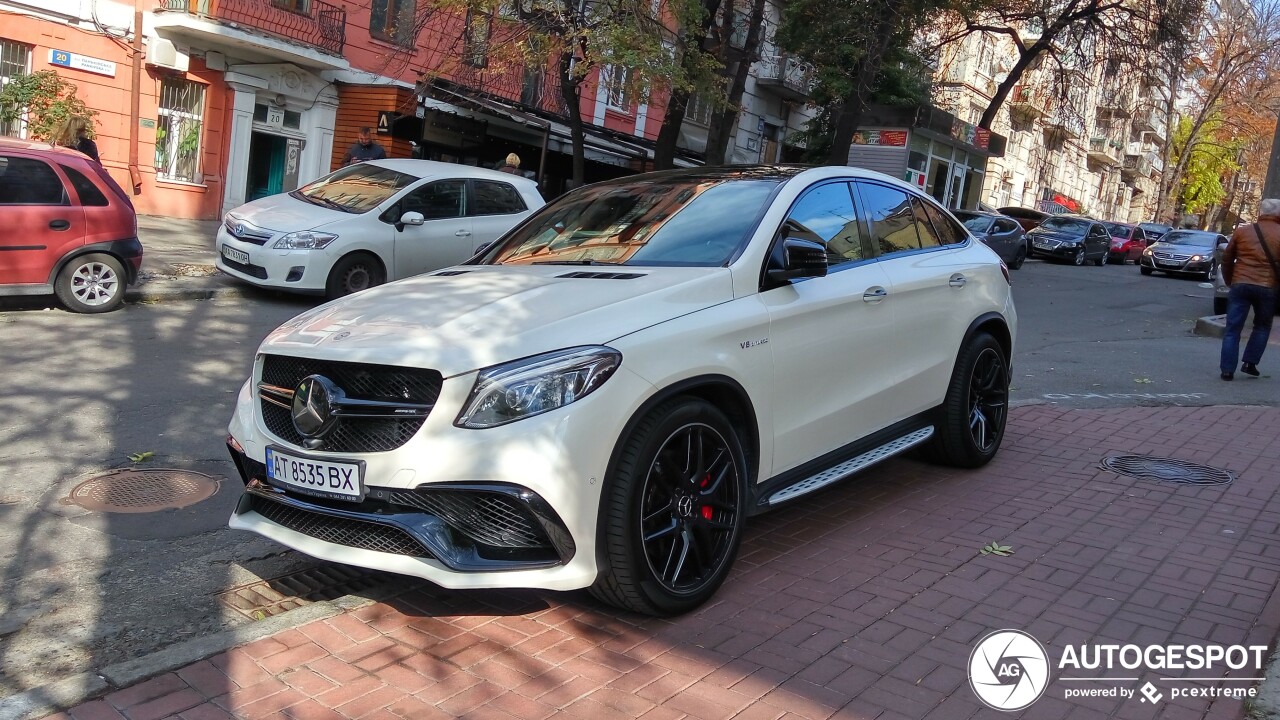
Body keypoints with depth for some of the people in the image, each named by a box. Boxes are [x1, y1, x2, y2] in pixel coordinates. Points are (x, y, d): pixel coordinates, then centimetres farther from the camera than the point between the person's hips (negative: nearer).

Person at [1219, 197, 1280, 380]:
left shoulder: (1241, 231, 5)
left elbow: (1226, 259, 10)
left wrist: (1229, 281, 22)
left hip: (1240, 285, 1)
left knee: (1232, 329, 3)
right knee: (1262, 327, 20)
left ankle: (1227, 370, -1)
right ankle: (1250, 363, 14)